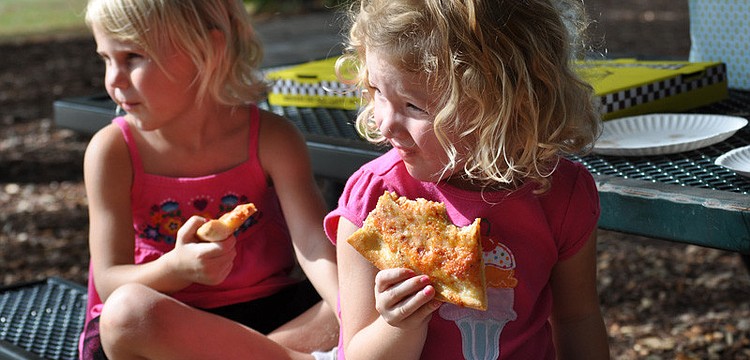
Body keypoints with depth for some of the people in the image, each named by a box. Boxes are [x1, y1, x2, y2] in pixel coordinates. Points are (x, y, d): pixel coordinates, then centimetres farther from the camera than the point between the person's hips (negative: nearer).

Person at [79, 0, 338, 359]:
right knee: (131, 309, -36)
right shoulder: (113, 151, -9)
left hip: (271, 311, 1)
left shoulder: (271, 138, -8)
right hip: (171, 319, -1)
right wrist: (176, 267, -32)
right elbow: (110, 282, -10)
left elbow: (315, 247, -18)